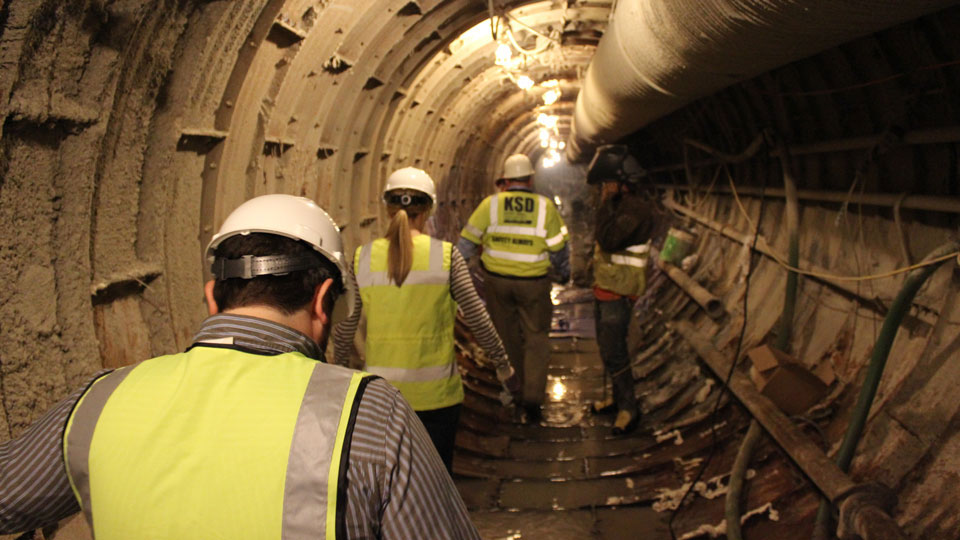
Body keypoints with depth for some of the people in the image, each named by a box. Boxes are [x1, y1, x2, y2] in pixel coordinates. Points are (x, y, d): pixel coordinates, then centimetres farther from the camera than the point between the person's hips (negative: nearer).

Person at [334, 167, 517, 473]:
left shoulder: (363, 258, -5)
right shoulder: (445, 255, -10)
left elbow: (345, 328, 2)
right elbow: (477, 317, -5)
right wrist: (502, 364, 9)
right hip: (435, 391, -2)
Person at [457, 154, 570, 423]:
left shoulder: (490, 204, -6)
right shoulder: (545, 207, -6)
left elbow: (467, 242, -4)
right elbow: (559, 249, 0)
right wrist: (563, 274, 18)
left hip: (497, 282, 1)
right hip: (533, 284, -1)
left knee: (507, 336, 17)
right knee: (536, 338, 9)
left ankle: (517, 384, 33)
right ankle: (532, 396, 0)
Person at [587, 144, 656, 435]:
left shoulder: (636, 208, -20)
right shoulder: (618, 204, 11)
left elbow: (608, 239, -31)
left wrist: (606, 203, -23)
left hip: (618, 293, -10)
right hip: (604, 288, 10)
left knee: (613, 352, -7)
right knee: (606, 347, 18)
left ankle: (629, 409, 6)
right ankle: (619, 397, 31)